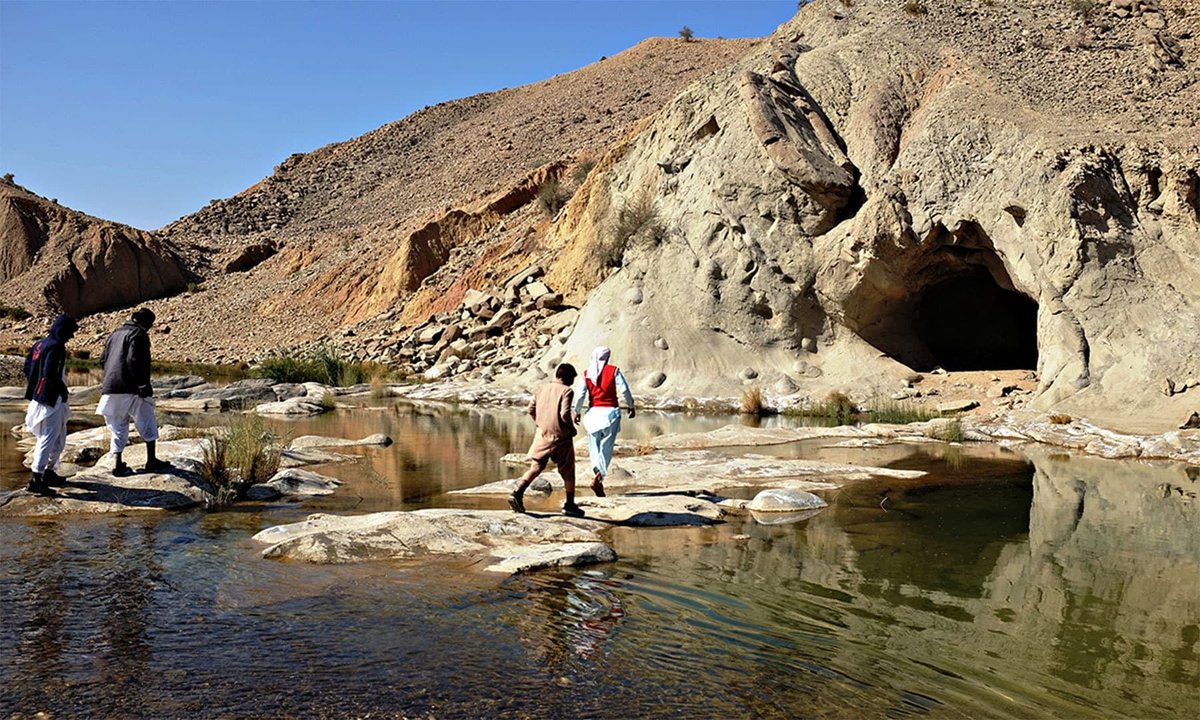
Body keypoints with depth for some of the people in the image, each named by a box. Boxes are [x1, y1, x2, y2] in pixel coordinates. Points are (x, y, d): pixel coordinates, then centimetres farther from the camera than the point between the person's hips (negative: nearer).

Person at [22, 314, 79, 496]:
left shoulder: (40, 344, 12)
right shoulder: (55, 347, -16)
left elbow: (27, 367, 16)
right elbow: (50, 374, -24)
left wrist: (33, 387, 18)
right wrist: (63, 390, -11)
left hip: (38, 397, 10)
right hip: (50, 400, -10)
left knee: (59, 439, 20)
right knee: (48, 439, -7)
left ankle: (49, 473, 29)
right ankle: (36, 479, -8)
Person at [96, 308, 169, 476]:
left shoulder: (115, 333, 18)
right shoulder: (138, 334, -7)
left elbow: (103, 359, 20)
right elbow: (134, 360, -19)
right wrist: (143, 384, -17)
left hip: (110, 389, 7)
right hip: (130, 388, -7)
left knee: (118, 428, 12)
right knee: (148, 424, 6)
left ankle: (118, 465, 9)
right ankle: (151, 461, 6)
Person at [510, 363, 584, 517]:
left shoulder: (542, 389, 8)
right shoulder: (566, 391, -10)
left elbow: (531, 410, 9)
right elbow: (565, 414, -20)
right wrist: (572, 428, -4)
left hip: (542, 435, 5)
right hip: (560, 437, -4)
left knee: (535, 467, 8)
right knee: (568, 471, 10)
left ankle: (517, 493, -10)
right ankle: (570, 505, 17)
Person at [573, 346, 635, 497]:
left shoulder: (587, 374, 5)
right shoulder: (613, 370, 0)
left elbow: (580, 395, 0)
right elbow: (624, 390, -4)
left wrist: (577, 412, 12)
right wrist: (631, 406, 7)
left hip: (594, 412, 2)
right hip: (610, 411, -2)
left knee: (594, 447, 10)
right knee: (606, 448, -2)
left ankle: (597, 472, -5)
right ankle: (598, 478, -18)